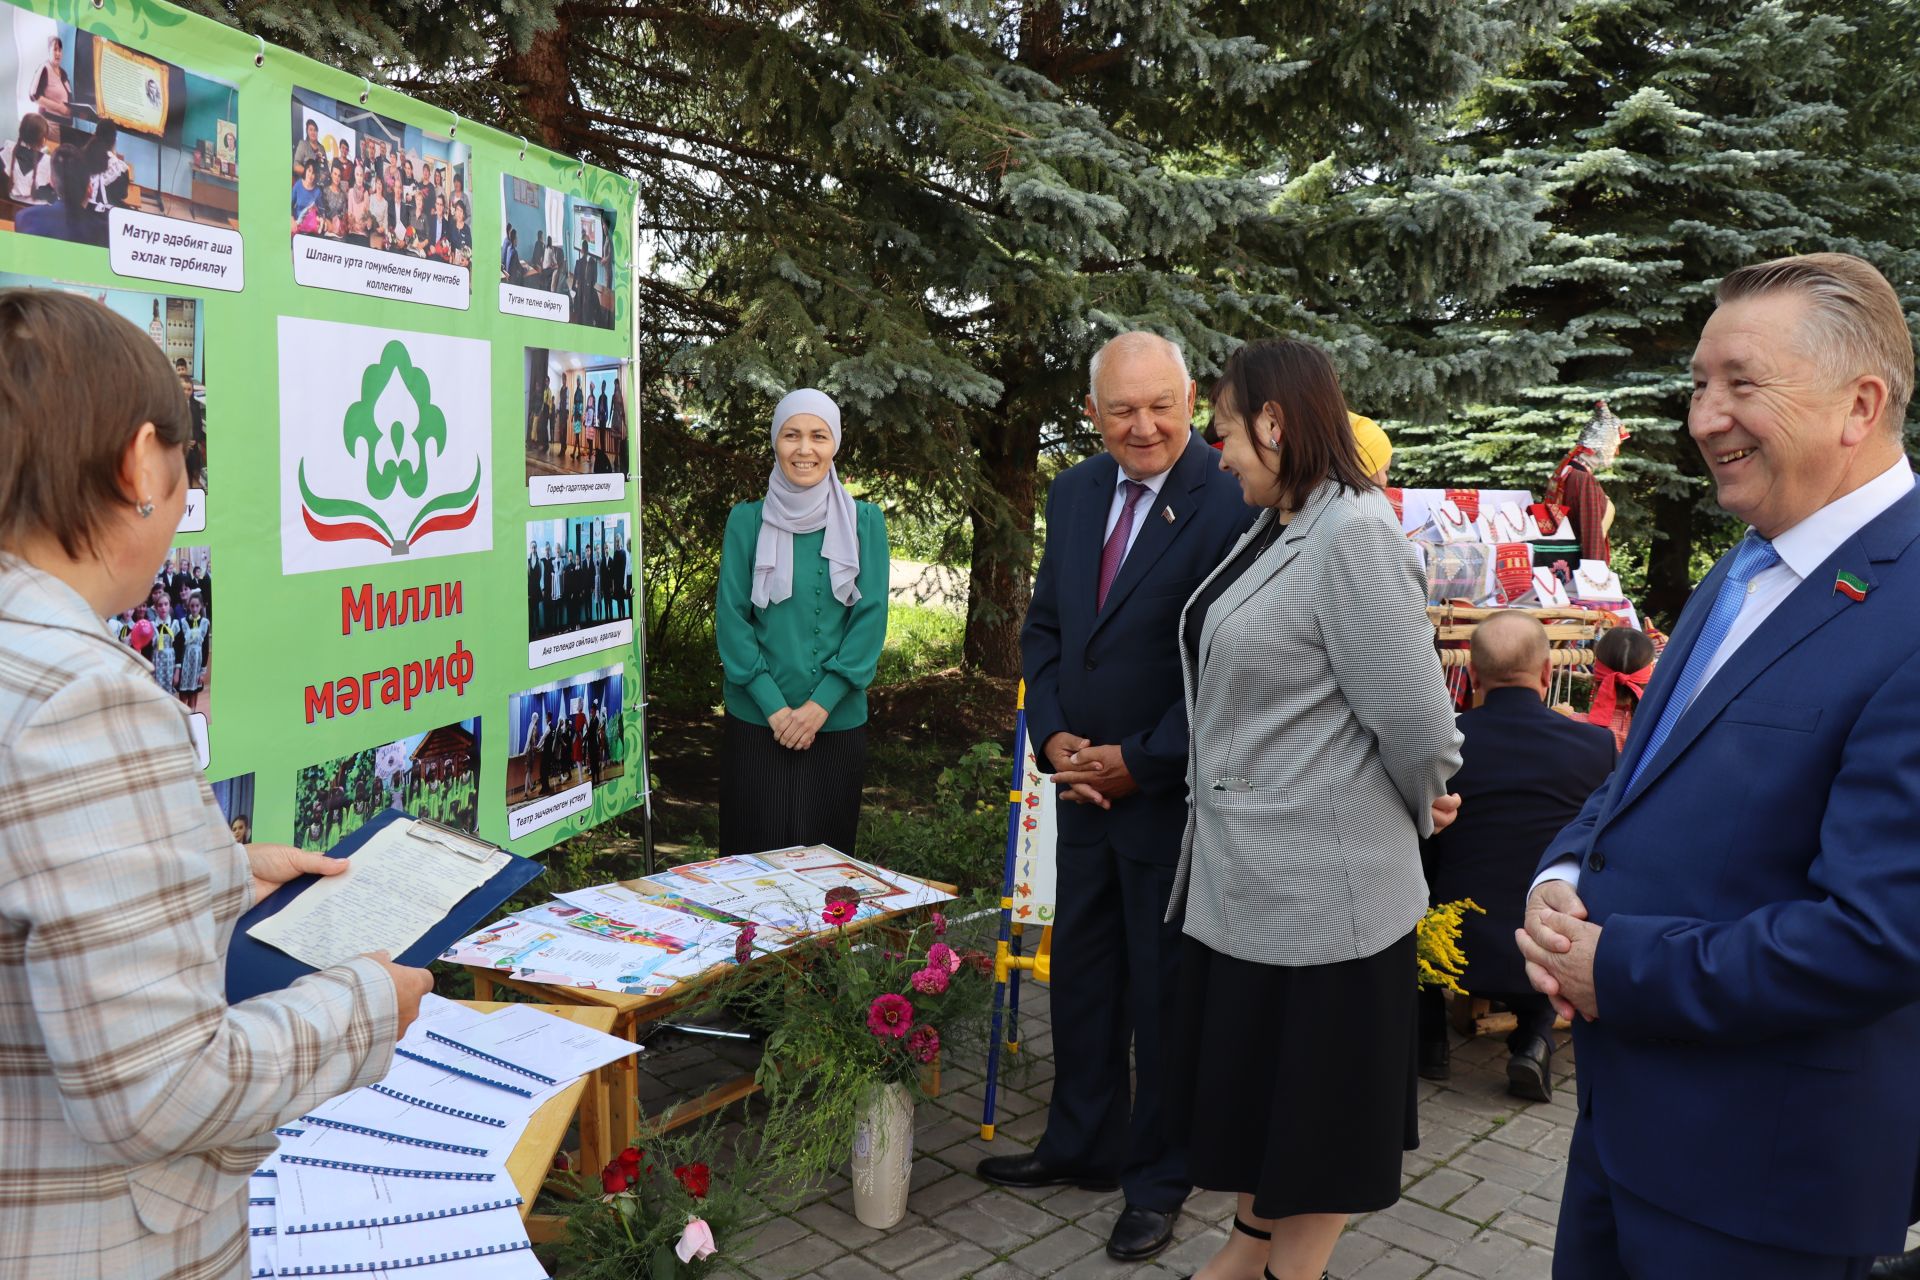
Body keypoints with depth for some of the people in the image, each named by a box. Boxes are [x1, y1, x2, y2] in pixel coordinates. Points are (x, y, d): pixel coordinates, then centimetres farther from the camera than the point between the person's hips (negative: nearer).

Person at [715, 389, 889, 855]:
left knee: (826, 852, 9)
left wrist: (821, 703, -11)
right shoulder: (747, 520, 0)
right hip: (756, 720, 0)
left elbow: (871, 617, -3)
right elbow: (731, 618, -2)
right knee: (754, 852, 5)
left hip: (836, 720, 1)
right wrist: (774, 706, -11)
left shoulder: (864, 522, 1)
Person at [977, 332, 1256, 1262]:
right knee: (1080, 975, 18)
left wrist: (1138, 762, -14)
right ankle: (1081, 1143, 38)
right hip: (1086, 789, 6)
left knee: (1164, 991, 9)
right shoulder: (1074, 492, 6)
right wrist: (1054, 736, -2)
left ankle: (1157, 1178, 29)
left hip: (1173, 793, -6)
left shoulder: (1230, 502, -17)